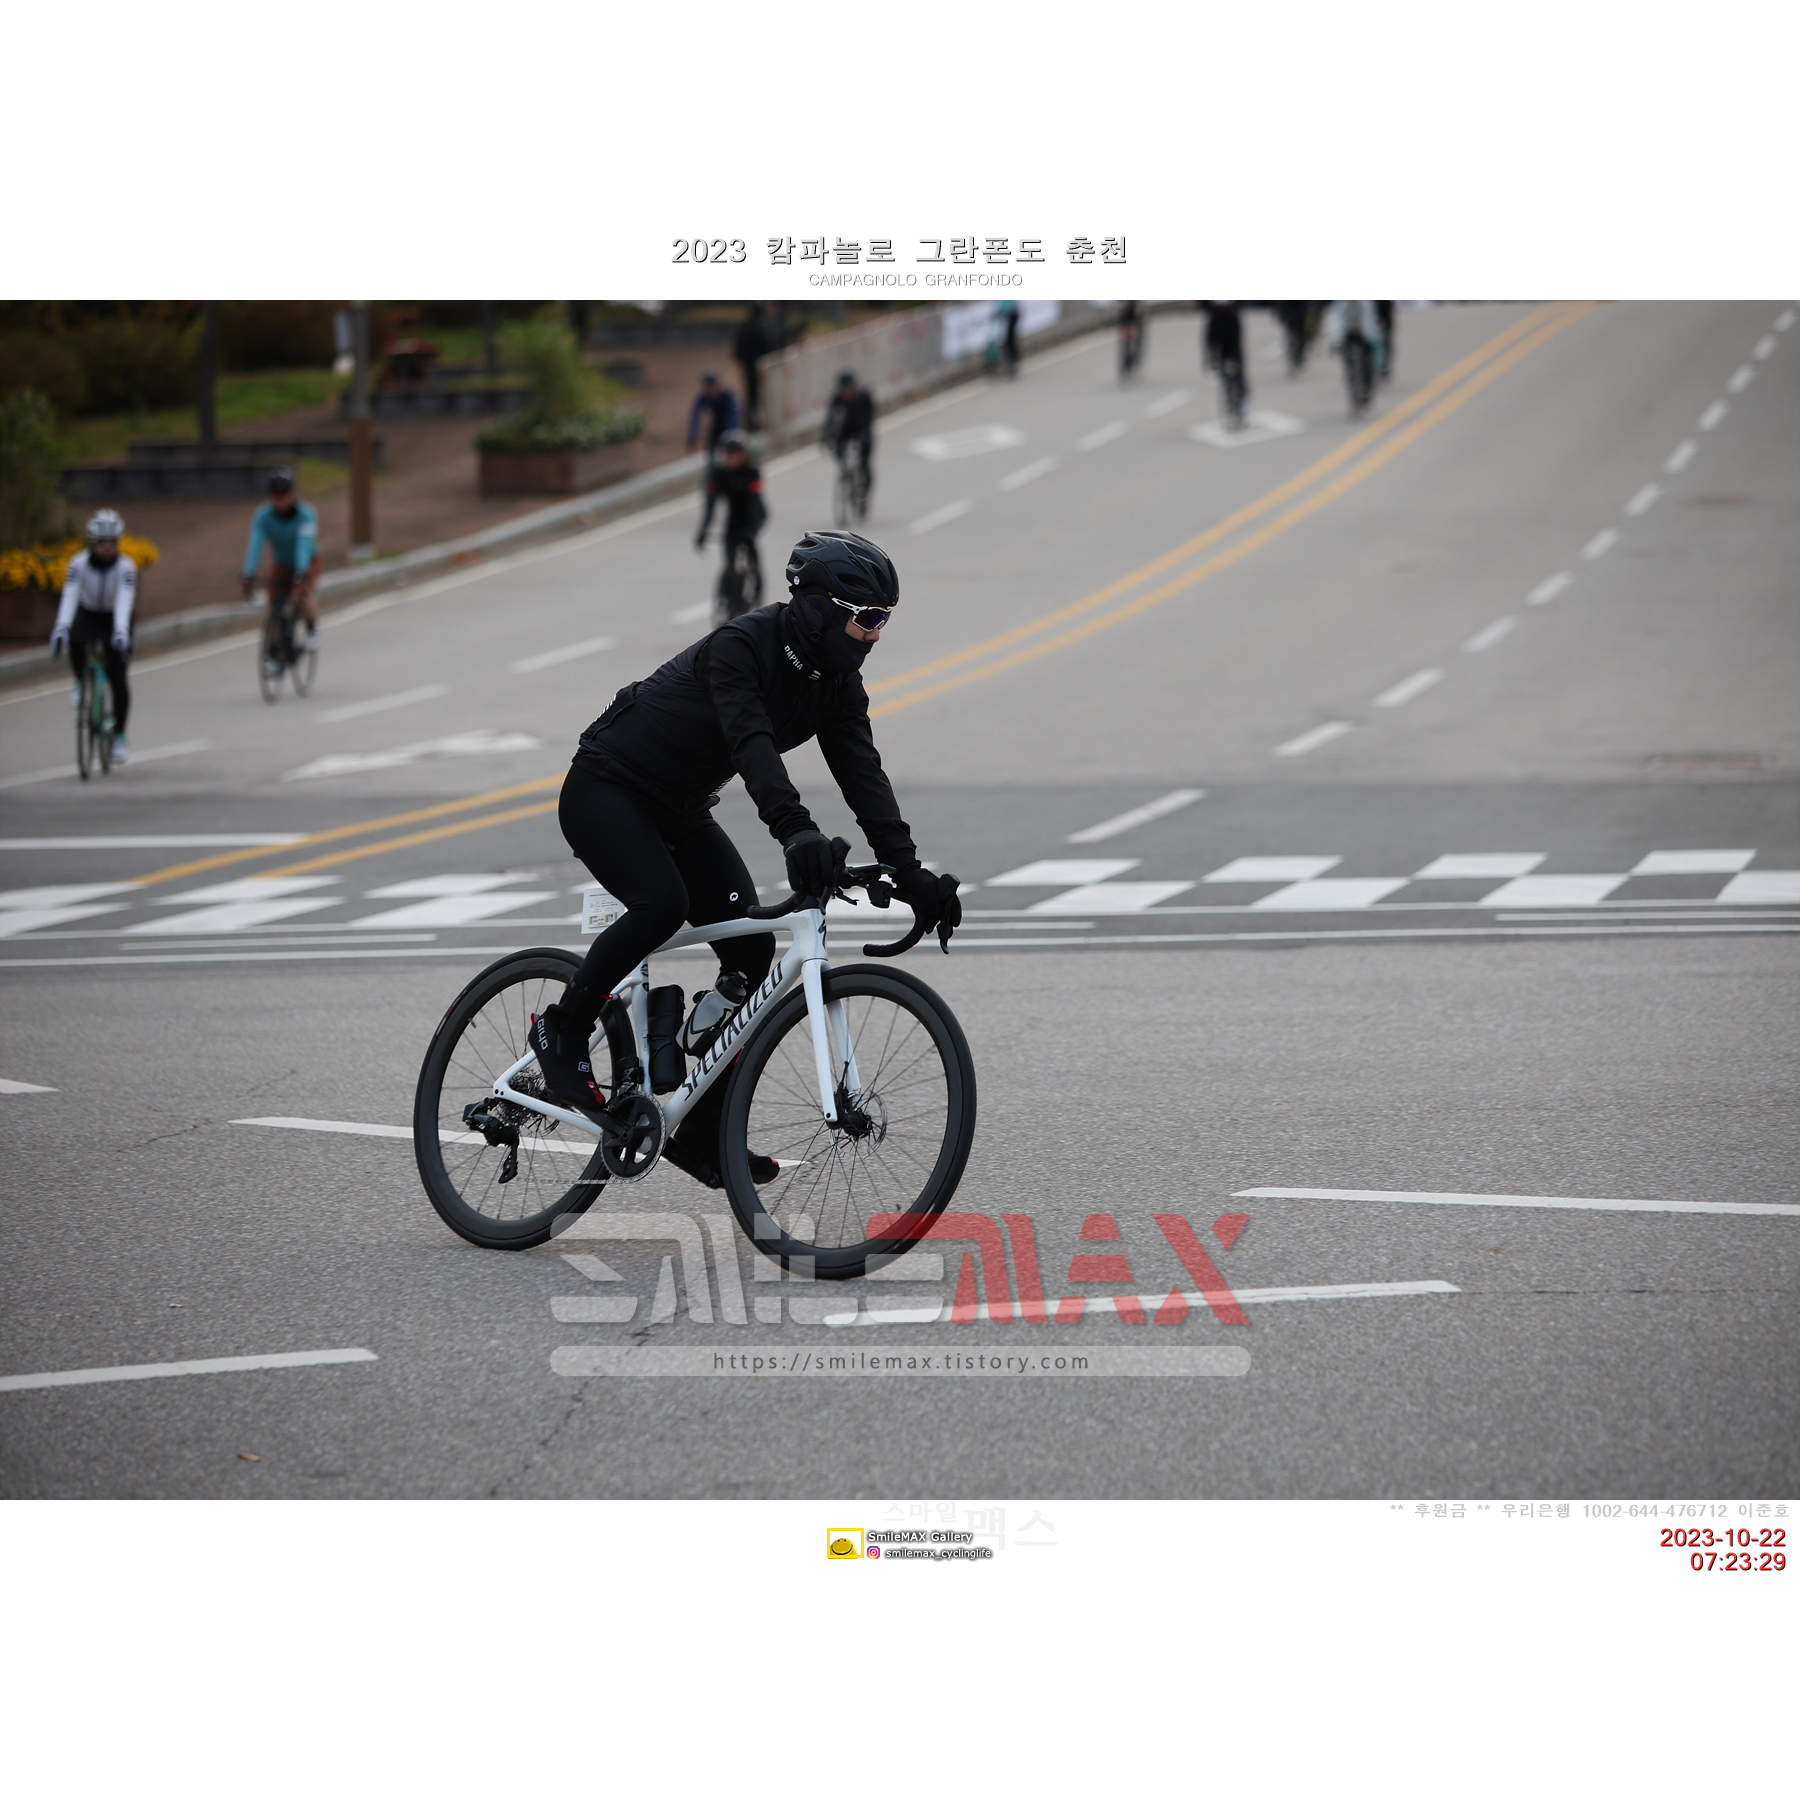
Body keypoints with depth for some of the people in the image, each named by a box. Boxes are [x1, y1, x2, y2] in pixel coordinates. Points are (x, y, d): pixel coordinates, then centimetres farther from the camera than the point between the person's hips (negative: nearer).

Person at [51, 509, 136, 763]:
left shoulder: (126, 566, -24)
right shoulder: (79, 562, -22)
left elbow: (125, 601, -36)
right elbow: (69, 596, -33)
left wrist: (121, 631, -52)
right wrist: (61, 628, -47)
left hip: (114, 618, -1)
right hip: (87, 615, 1)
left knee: (118, 678, -11)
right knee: (76, 640, -35)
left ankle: (119, 735, 4)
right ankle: (80, 681, -4)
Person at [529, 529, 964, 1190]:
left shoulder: (838, 684, -3)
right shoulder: (741, 647, -26)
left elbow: (863, 776, -10)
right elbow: (750, 742, -41)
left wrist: (910, 874, -23)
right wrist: (795, 831, -56)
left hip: (679, 811, 8)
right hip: (604, 792, -8)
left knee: (751, 947, -7)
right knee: (663, 902, -34)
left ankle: (700, 1135, 1)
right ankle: (563, 1029, -10)